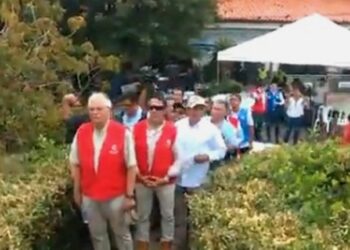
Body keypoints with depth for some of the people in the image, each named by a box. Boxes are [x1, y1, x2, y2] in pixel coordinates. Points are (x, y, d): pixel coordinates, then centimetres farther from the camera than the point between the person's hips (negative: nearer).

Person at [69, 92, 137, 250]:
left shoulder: (123, 133, -12)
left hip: (116, 196, -3)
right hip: (89, 196, 3)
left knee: (121, 234, 14)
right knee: (97, 236, 17)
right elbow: (75, 164, 6)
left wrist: (129, 195, -11)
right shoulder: (81, 132, -1)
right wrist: (77, 191, 8)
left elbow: (131, 166, -11)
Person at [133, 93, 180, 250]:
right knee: (142, 216, 15)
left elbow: (179, 158, -7)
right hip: (142, 180, 2)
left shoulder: (173, 130, -10)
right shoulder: (137, 129, -3)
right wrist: (139, 175, -8)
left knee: (167, 215, 13)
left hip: (165, 181, -2)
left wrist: (167, 177, -12)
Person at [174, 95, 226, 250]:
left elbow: (221, 150, -1)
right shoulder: (177, 126, 1)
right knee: (179, 218, 11)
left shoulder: (211, 129, -5)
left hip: (198, 181, -1)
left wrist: (208, 156, -19)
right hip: (178, 179, 2)